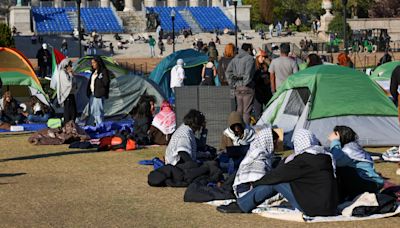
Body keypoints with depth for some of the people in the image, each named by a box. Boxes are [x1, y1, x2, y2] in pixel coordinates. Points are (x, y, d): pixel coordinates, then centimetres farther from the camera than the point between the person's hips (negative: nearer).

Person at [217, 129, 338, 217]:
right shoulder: (326, 156, 11)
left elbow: (277, 174, -5)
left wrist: (255, 184, 9)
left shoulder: (304, 160, -14)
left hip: (315, 208, -8)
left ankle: (241, 206, 9)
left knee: (275, 182, -3)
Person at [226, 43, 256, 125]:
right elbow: (248, 73, -20)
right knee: (246, 111, -4)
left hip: (237, 87, 7)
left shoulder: (235, 59, 12)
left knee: (239, 110, 13)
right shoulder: (249, 58, -9)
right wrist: (246, 82, -7)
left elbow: (228, 71, 6)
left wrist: (233, 84, 6)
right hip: (247, 87, -7)